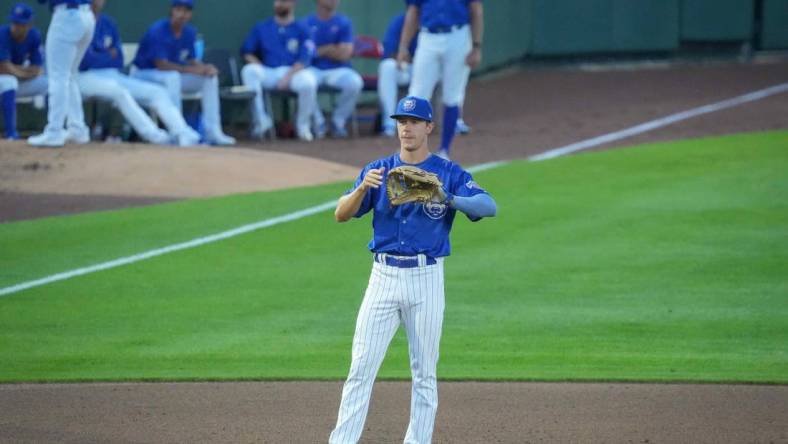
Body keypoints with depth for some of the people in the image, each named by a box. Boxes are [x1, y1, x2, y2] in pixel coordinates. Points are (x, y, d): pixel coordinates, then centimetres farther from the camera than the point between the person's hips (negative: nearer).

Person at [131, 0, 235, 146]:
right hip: (143, 74, -7)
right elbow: (161, 65, -29)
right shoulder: (157, 31, -23)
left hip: (172, 76, 7)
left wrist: (205, 68, -20)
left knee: (211, 77, -7)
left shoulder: (189, 32, -1)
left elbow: (192, 61, 4)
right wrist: (192, 70, -32)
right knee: (172, 76, -38)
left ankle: (213, 132, -10)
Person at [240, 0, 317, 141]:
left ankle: (303, 125, -9)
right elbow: (247, 52, 13)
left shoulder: (301, 29, 8)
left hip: (294, 71, -2)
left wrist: (288, 77, -18)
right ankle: (261, 119, -24)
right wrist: (259, 70, -5)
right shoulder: (261, 28, 16)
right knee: (249, 70, -29)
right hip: (268, 73, 2)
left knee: (308, 81, -35)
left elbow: (304, 59, -3)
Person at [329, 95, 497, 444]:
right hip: (384, 276, 1)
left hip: (426, 280, -1)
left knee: (424, 372, 3)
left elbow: (489, 206, -14)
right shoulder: (378, 171, 8)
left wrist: (448, 198, -32)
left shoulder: (449, 173, 1)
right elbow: (341, 214, -2)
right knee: (361, 367, -4)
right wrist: (363, 187, -22)